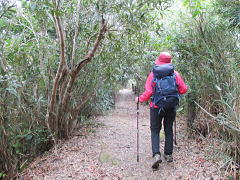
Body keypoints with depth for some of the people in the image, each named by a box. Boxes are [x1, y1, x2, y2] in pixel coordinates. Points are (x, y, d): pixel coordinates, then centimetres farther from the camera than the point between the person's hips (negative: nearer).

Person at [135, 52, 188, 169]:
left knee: (155, 130, 7)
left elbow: (148, 92, -11)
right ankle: (168, 154, 23)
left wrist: (139, 99, 6)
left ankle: (156, 154, -9)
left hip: (156, 107, -2)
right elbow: (183, 89, 1)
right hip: (171, 107, 2)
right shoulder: (175, 74, -2)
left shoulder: (153, 74, -7)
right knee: (169, 130, 15)